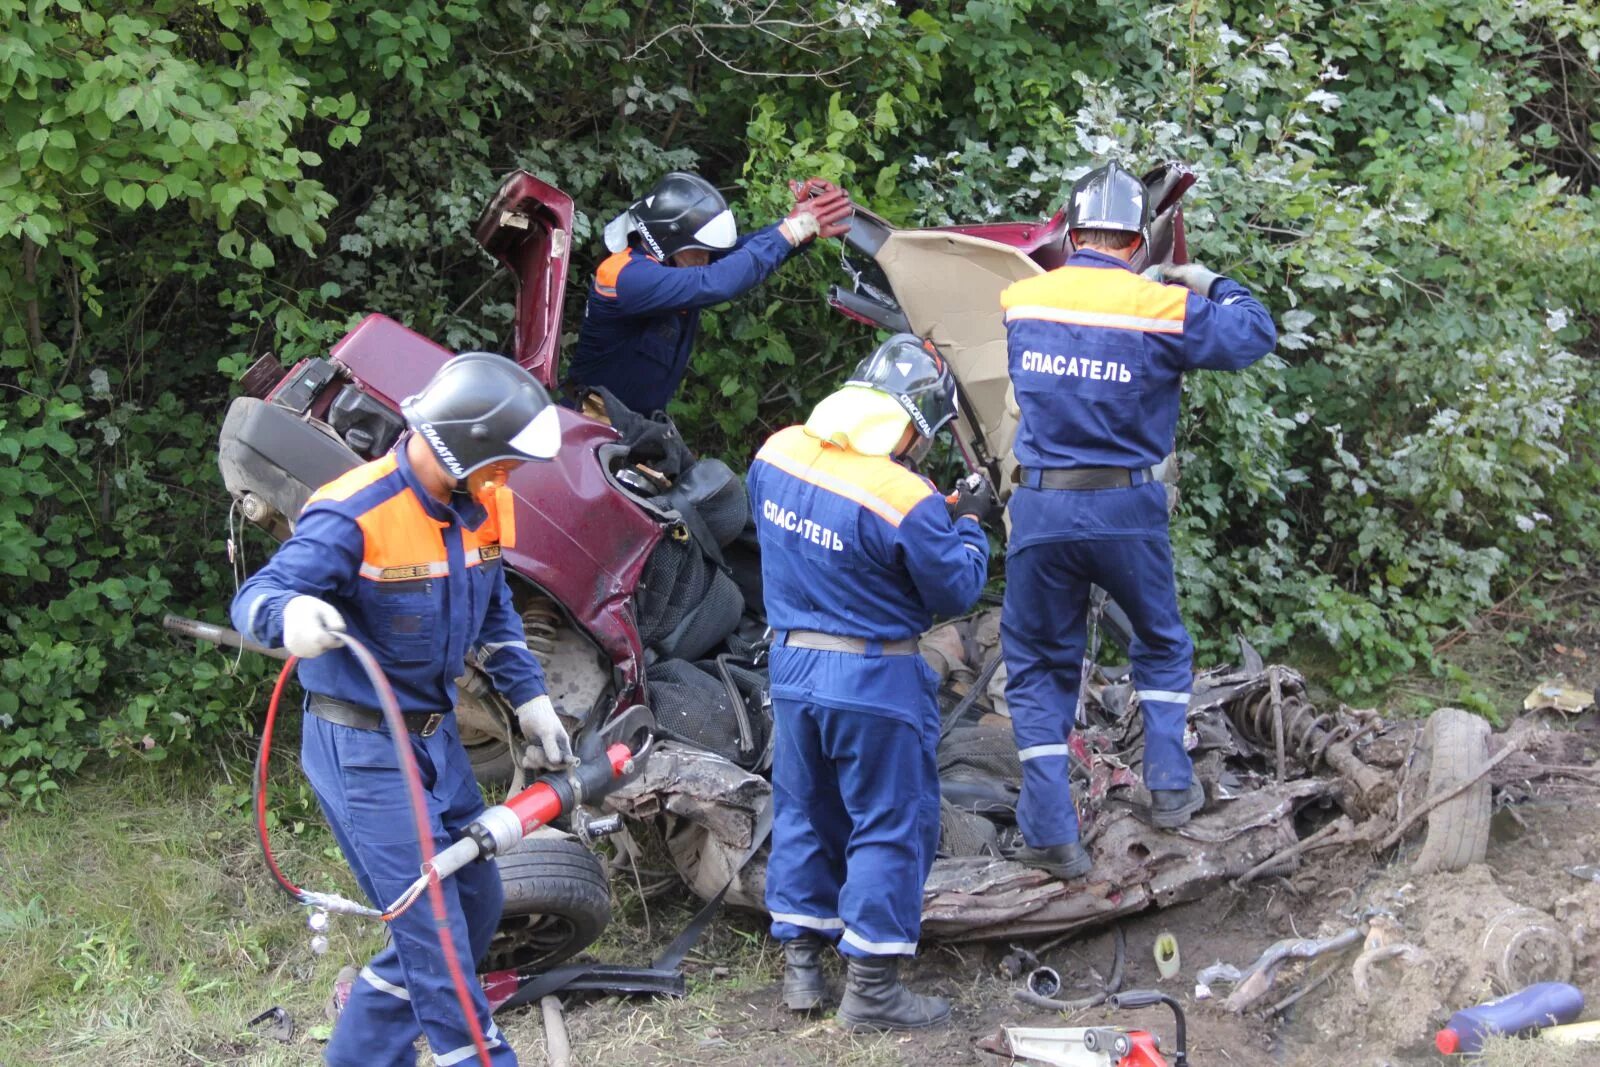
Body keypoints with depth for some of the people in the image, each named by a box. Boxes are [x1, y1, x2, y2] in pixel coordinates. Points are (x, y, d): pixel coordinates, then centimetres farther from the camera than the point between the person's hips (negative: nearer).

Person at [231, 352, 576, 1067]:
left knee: (474, 905, 14)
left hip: (434, 735, 9)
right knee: (433, 931, -8)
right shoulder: (355, 516, -24)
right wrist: (292, 616, -51)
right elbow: (254, 599, -28)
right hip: (361, 750, -9)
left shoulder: (478, 507, 1)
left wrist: (530, 699, 14)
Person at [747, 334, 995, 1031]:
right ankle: (871, 987, 10)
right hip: (875, 681, -6)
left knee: (803, 813, 18)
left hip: (792, 665, 6)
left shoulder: (776, 454, -5)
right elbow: (955, 589, -10)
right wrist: (968, 523, 6)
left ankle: (801, 964, 26)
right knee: (891, 826, 6)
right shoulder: (905, 502, -23)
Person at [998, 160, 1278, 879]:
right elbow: (1255, 336, 4)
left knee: (1038, 666, 11)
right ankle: (1170, 788, 20)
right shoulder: (1163, 309, -8)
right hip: (1126, 511, -1)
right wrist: (1210, 285, 22)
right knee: (1162, 644, 24)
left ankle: (1051, 832, 5)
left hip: (1039, 511, 1)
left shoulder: (1021, 300, 0)